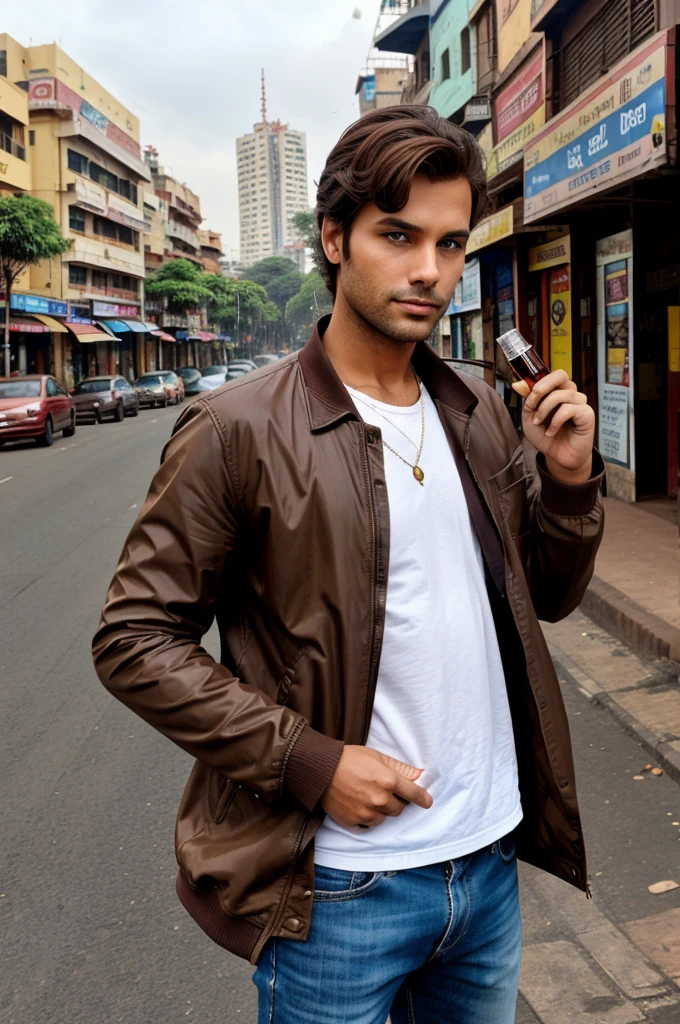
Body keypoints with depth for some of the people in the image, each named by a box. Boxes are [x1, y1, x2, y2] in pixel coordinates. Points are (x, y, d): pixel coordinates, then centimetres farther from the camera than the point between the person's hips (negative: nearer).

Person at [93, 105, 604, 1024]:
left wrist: (570, 478, -7)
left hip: (491, 860, 6)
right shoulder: (240, 430, -15)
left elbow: (548, 597, 11)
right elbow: (135, 641, -13)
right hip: (339, 888, -5)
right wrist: (306, 762, -18)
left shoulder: (479, 412, 3)